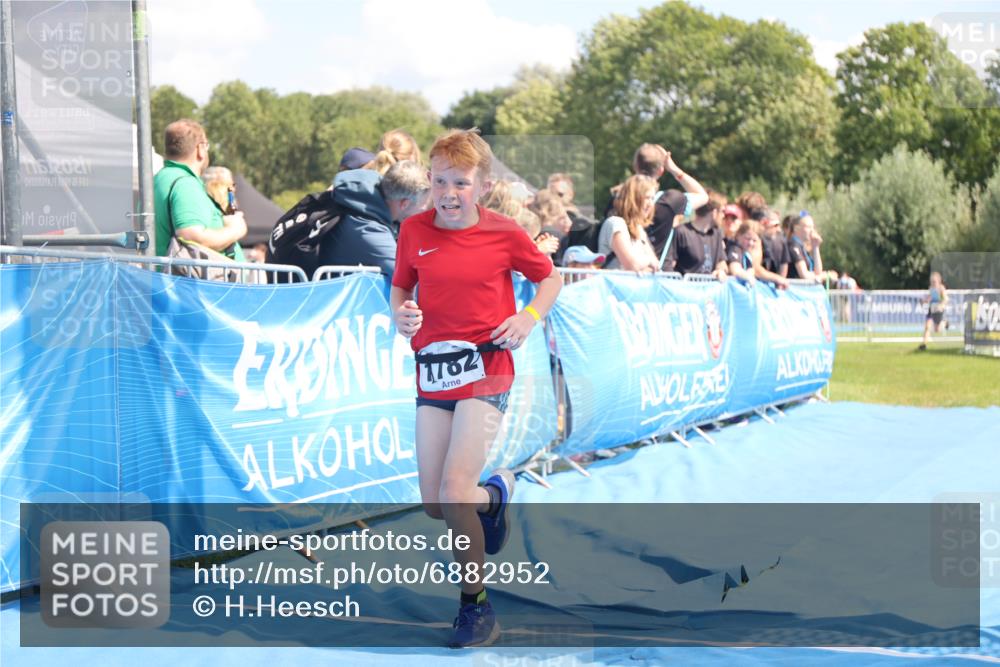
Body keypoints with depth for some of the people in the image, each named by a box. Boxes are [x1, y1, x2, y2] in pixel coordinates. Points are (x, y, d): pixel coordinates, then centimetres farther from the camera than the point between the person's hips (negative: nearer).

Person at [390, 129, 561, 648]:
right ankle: (495, 493, 40)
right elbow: (400, 285, 15)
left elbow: (550, 277, 9)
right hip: (433, 374, 4)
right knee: (433, 504, 3)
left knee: (454, 489, -17)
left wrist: (530, 317, -9)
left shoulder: (504, 234, -6)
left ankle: (475, 606, 0)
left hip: (485, 372, -4)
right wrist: (400, 314, -7)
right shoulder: (414, 231, 1)